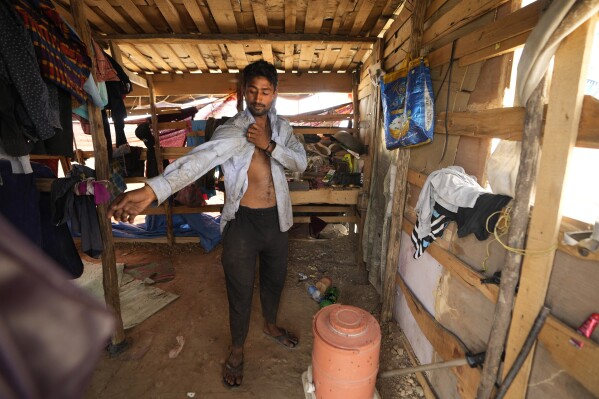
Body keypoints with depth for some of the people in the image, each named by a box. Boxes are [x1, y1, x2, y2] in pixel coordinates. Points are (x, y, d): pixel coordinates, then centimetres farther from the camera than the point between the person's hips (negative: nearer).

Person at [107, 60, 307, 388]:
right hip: (243, 221, -5)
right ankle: (237, 349, 36)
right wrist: (152, 190, -49)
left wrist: (269, 145, -21)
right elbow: (199, 158, -33)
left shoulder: (281, 126, 4)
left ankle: (270, 324, 52)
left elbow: (301, 162, -4)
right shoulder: (232, 130, -16)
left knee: (275, 277, 22)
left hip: (276, 218, 5)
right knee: (240, 288, 10)